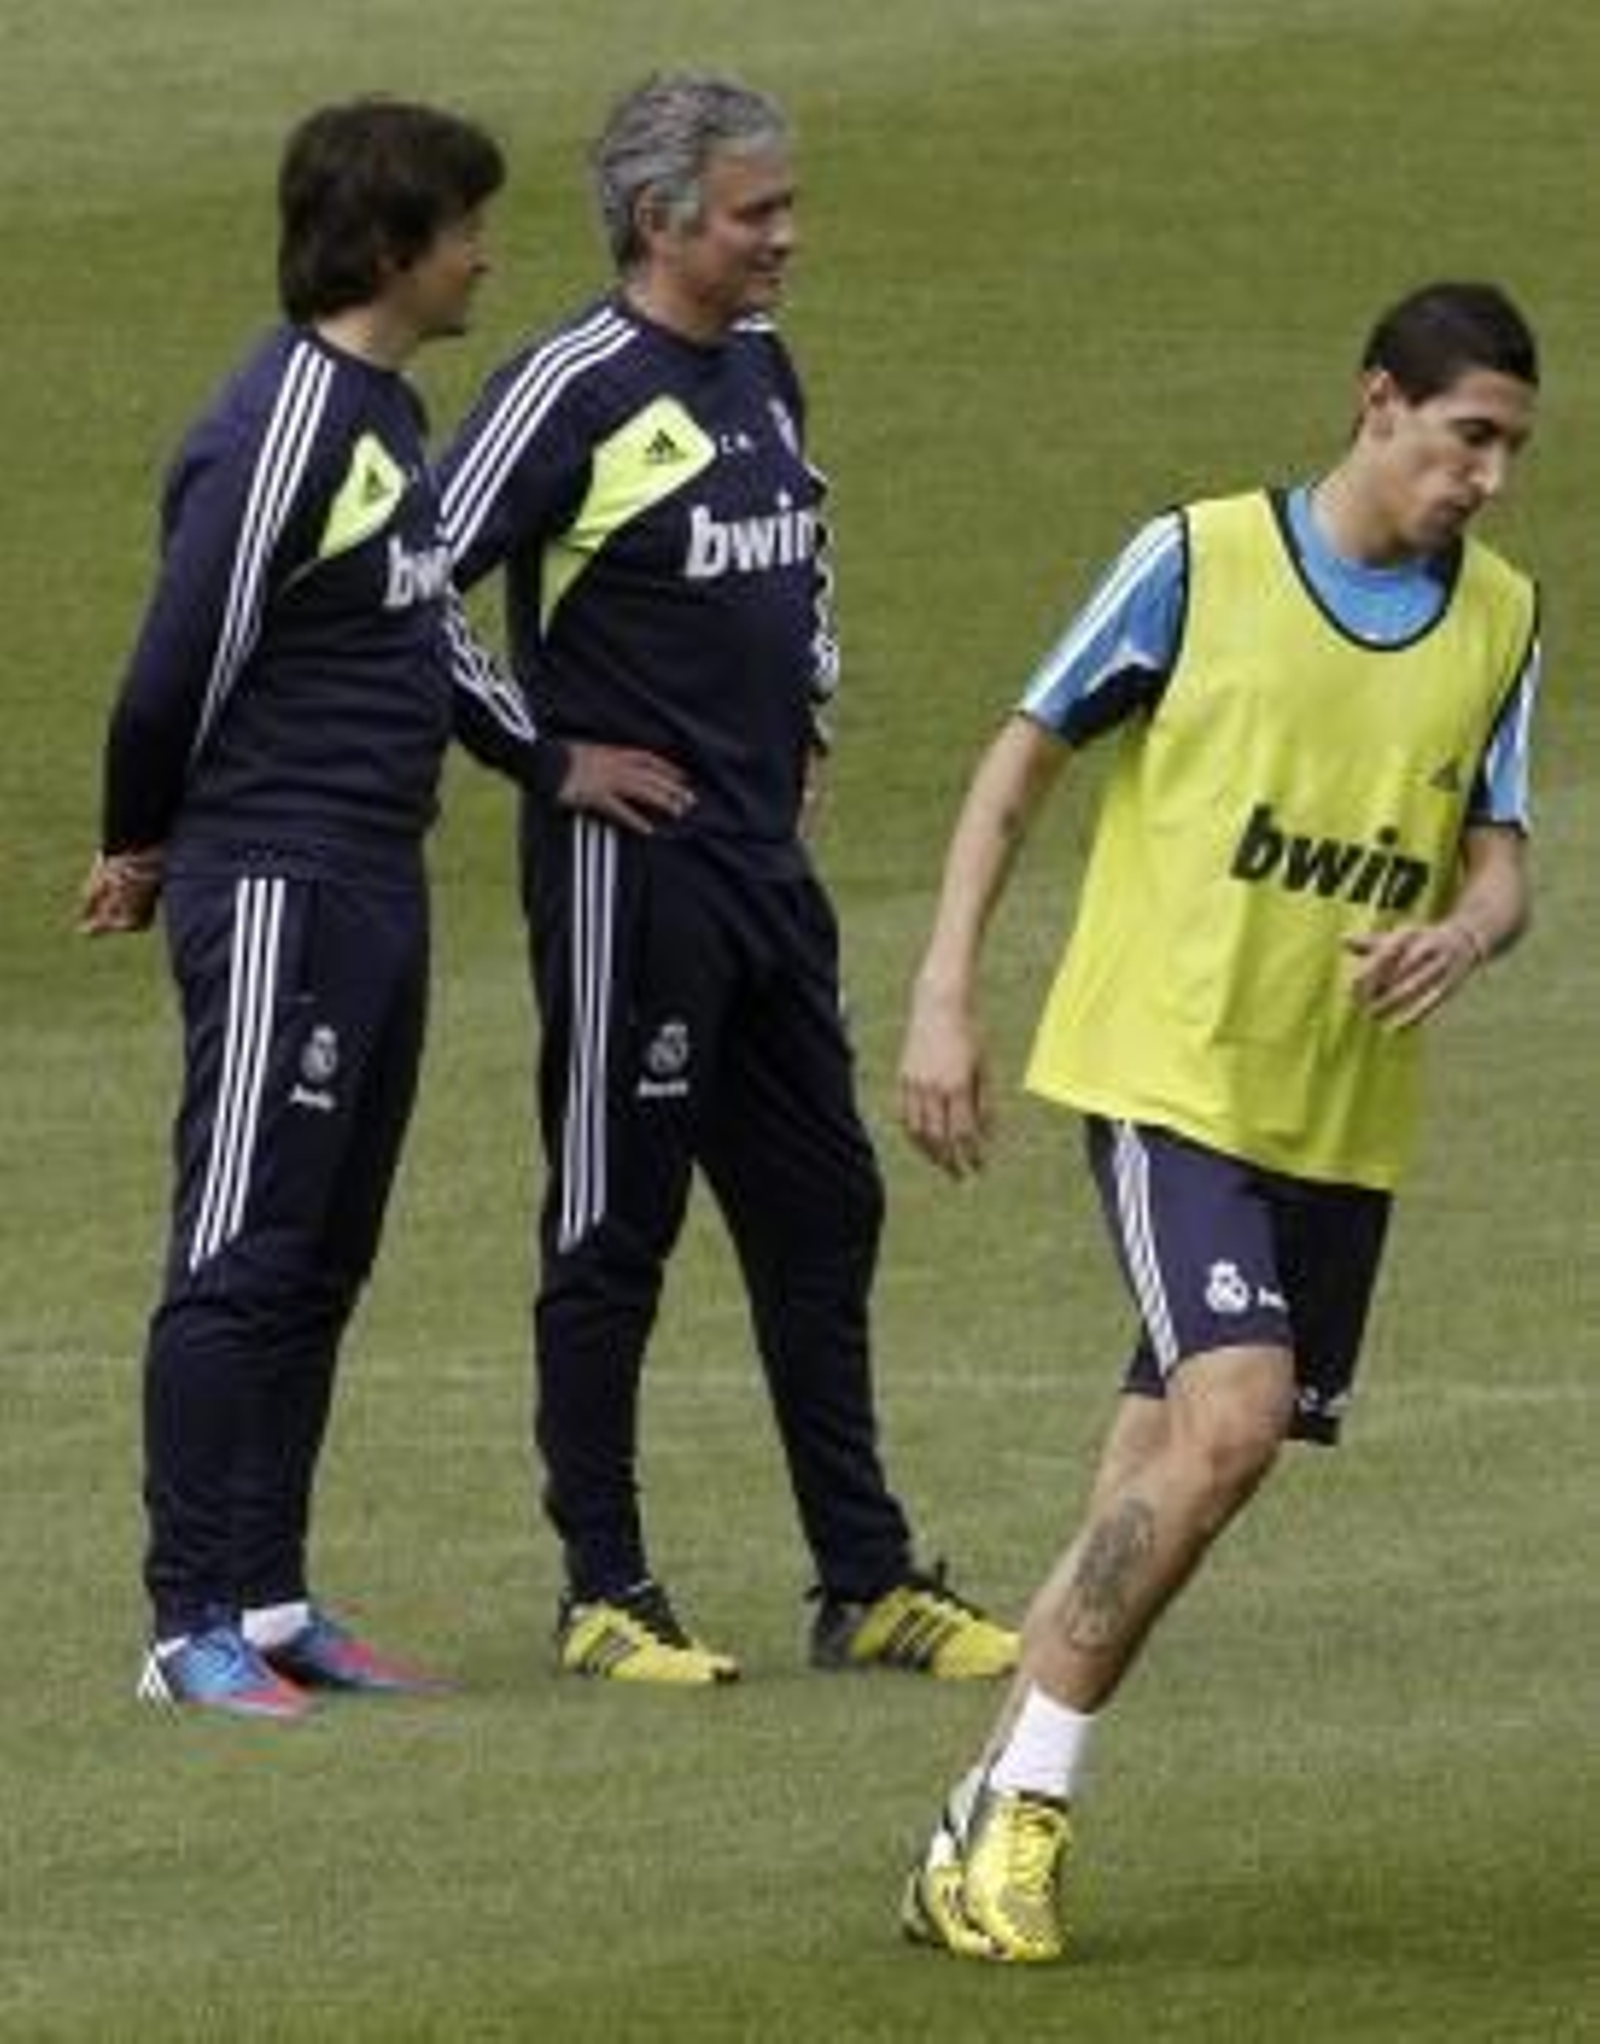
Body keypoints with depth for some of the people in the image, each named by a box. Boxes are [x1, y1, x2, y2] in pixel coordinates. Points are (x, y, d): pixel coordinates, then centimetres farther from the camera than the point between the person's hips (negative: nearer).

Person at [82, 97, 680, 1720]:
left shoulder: (388, 414, 12)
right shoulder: (281, 430, -18)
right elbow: (180, 668, -15)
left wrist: (546, 763, 28)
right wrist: (141, 851, -2)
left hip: (377, 889, 9)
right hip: (277, 892, -9)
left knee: (322, 1266, 12)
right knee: (241, 1261, -6)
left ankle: (272, 1603, 17)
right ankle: (194, 1627, -3)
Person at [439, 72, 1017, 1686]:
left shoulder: (760, 369, 12)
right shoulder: (573, 389, -14)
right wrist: (541, 754, -14)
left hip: (763, 859, 8)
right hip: (627, 868, -8)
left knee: (822, 1215, 10)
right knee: (613, 1231, -1)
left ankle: (868, 1584, 16)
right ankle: (602, 1596, 5)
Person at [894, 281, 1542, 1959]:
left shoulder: (1498, 622, 6)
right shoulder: (1199, 562, -8)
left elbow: (1499, 863, 9)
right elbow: (1021, 761, 0)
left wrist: (1465, 935, -16)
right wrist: (943, 996, -6)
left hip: (1347, 1115, 5)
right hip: (1171, 1069, -5)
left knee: (1170, 1469, 6)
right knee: (1232, 1418, -21)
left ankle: (999, 1812, 16)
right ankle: (1020, 1811, -11)